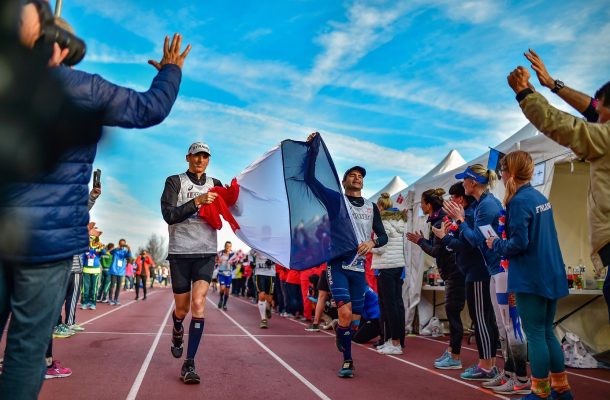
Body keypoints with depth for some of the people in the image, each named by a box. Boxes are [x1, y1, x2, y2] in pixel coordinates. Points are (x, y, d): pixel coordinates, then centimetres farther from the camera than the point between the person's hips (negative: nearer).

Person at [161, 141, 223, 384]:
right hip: (180, 252, -1)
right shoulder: (175, 182, 2)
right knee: (182, 308, 9)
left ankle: (189, 364, -7)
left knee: (198, 302, -15)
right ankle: (177, 334, 45)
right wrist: (197, 201, -21)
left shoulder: (215, 185, 10)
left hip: (206, 252, 1)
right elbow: (169, 215, -11)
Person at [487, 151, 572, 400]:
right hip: (551, 275, 9)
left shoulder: (518, 201, -16)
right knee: (547, 332, 17)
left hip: (531, 279, -9)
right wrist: (507, 230, 13)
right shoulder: (541, 197, 11)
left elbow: (519, 244, -21)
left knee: (535, 335, 1)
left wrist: (496, 244, -4)